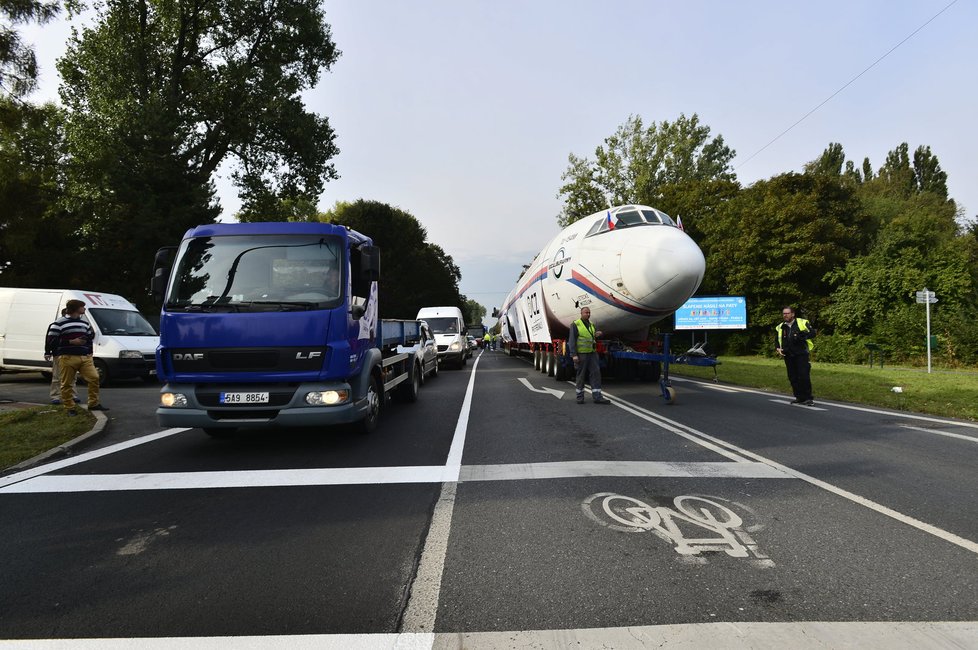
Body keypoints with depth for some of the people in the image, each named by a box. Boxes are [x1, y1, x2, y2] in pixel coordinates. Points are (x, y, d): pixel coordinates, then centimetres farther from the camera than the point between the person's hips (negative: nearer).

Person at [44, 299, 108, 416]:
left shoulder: (85, 323, 17)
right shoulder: (59, 323, -2)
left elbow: (90, 337, 29)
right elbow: (51, 341, -7)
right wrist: (71, 342, -14)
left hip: (85, 357, 5)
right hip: (68, 358, -5)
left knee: (94, 378, -4)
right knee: (67, 384, 1)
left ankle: (93, 404, 7)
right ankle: (69, 408, 10)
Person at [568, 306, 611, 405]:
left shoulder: (591, 325, 12)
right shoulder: (575, 325, -7)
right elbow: (572, 340, -13)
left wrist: (597, 334, -3)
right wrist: (574, 355, -21)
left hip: (592, 353, 5)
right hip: (581, 353, -5)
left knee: (596, 373, -5)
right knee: (581, 375, 1)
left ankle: (597, 397, -6)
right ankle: (580, 396, 15)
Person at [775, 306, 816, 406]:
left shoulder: (802, 323, 1)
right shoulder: (780, 328, 12)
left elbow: (813, 333, 0)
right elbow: (777, 340, 21)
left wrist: (804, 335, -18)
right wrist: (778, 348, 2)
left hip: (801, 355, -5)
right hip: (788, 356, 5)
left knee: (804, 376, -10)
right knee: (793, 378, 7)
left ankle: (808, 398, -3)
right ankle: (799, 397, 17)